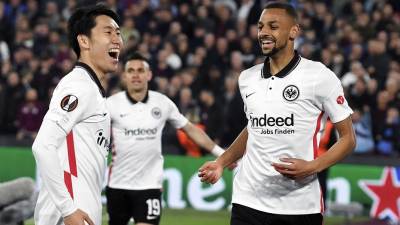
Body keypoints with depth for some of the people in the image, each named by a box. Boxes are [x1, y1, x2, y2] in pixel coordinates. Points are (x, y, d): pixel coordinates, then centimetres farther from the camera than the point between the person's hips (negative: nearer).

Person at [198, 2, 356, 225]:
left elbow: (348, 137, -2)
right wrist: (222, 162, 14)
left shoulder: (320, 77, -6)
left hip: (301, 206, -3)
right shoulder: (247, 78, 9)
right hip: (248, 202, 3)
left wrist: (312, 167, -16)